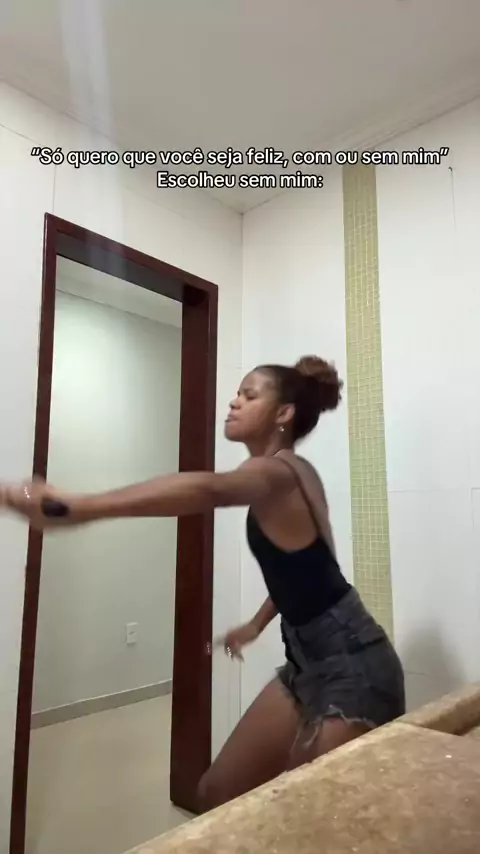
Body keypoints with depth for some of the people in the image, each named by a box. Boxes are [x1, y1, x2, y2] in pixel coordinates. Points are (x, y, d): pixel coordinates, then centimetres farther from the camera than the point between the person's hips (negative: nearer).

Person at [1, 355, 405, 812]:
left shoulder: (278, 471, -19)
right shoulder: (290, 473, 10)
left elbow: (206, 489, -42)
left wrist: (75, 506, -54)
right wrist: (256, 624, 31)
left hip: (352, 667, -9)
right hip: (310, 662, 9)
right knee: (218, 793, 12)